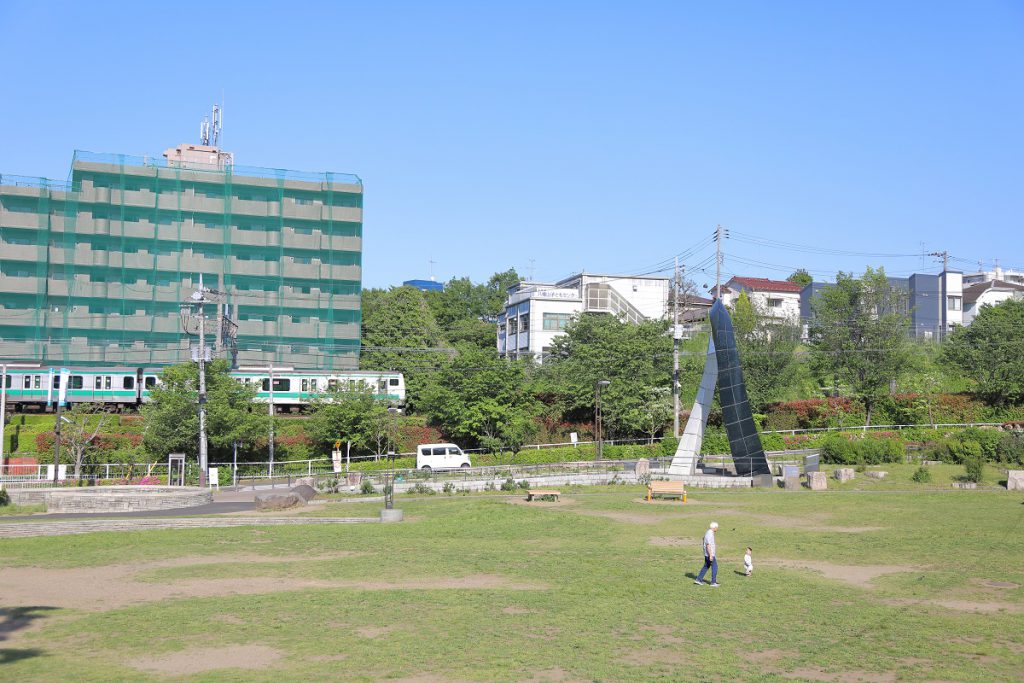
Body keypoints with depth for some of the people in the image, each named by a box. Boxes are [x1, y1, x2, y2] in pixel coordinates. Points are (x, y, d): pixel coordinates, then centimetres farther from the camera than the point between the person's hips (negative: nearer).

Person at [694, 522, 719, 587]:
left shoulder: (710, 533, 13)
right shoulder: (709, 534, -19)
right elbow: (708, 545, -24)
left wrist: (714, 553, 26)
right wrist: (710, 555, -26)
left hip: (708, 554, 10)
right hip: (710, 554, -10)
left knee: (706, 567, 14)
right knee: (714, 567, -3)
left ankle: (699, 580, 15)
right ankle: (713, 582, 0)